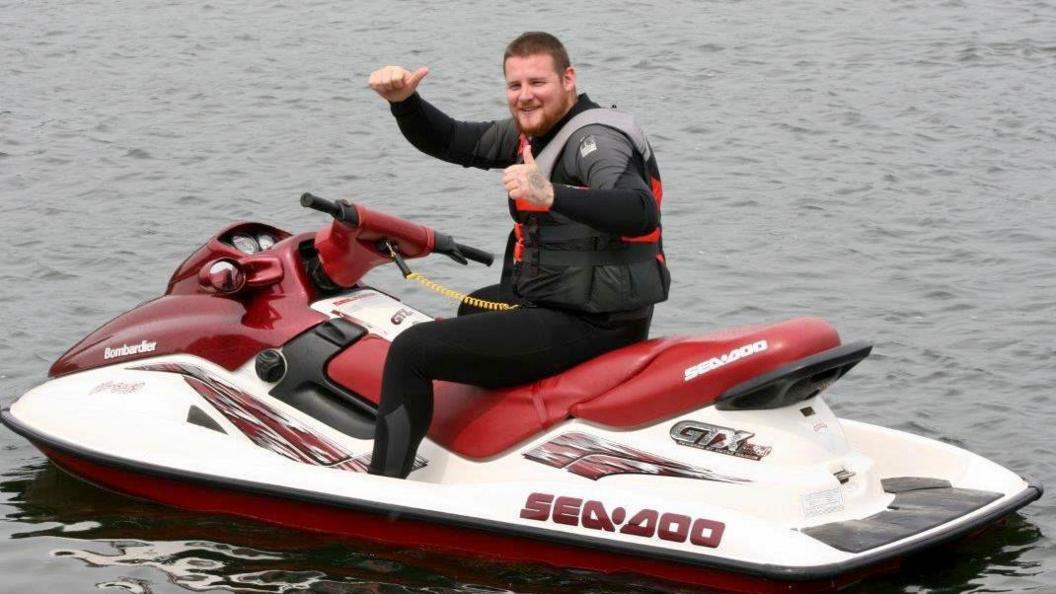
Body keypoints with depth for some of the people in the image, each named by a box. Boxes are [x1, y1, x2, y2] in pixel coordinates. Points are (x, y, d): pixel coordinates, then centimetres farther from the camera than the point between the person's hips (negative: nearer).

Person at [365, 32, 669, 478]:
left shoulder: (595, 137, -18)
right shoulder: (532, 131, 11)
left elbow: (640, 214, -37)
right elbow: (448, 142, 13)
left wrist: (551, 195, -52)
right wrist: (403, 101, -7)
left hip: (586, 324, -11)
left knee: (411, 351, -14)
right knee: (470, 310, 40)